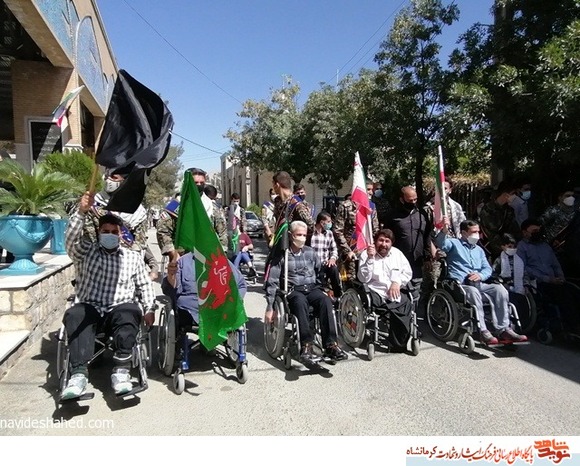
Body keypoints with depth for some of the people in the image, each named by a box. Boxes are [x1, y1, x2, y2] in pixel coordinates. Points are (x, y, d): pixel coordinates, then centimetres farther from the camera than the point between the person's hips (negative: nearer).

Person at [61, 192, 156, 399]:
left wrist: (149, 309, 2)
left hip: (119, 310, 0)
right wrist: (81, 212, -17)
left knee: (131, 311, -36)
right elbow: (71, 239, -5)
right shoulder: (86, 252, 16)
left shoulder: (133, 257, 18)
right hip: (89, 308, 1)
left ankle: (121, 370, -41)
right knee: (74, 315, -34)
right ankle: (79, 372, -41)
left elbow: (144, 285, 15)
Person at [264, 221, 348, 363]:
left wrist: (324, 289, 7)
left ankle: (330, 345, -33)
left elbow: (321, 272, 20)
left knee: (325, 300, -30)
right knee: (301, 302, -38)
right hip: (293, 290, -3)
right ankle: (306, 346, -40)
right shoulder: (282, 255, 2)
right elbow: (272, 281, 0)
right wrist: (270, 307, -5)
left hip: (312, 288, 3)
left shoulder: (310, 252, 13)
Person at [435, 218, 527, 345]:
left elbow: (488, 269, 19)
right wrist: (444, 231, -36)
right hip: (460, 285, -5)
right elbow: (440, 244, -14)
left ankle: (504, 330, -21)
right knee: (474, 292, -37)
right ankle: (483, 331, -34)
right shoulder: (454, 243, 10)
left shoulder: (479, 249, 28)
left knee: (500, 289, -21)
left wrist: (480, 275, -5)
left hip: (479, 284, 6)